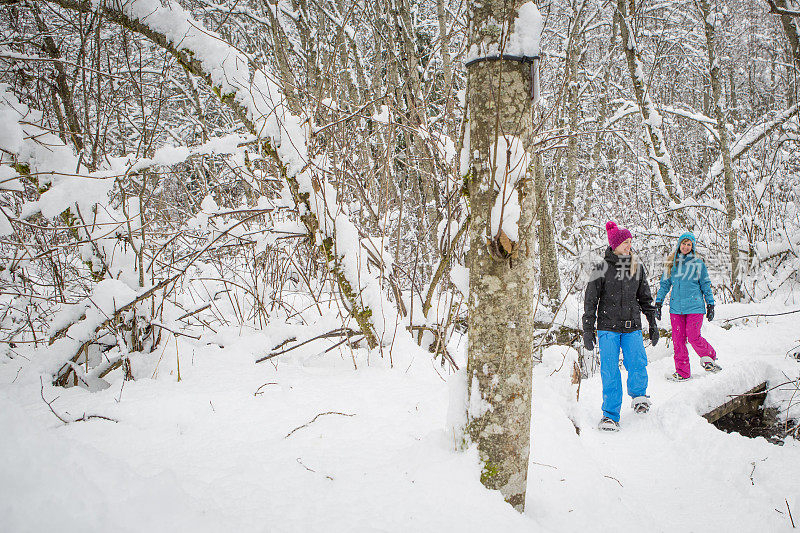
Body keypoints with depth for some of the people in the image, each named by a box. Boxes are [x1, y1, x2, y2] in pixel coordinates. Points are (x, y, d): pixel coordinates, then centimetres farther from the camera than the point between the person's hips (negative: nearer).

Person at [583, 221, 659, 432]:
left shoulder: (637, 267, 9)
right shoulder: (601, 268, -2)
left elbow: (645, 298, 18)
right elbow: (590, 301, 1)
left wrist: (653, 324, 16)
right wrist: (588, 330, -2)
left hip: (632, 327, 2)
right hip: (608, 326, -2)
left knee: (637, 363, -14)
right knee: (610, 371, -5)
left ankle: (638, 396, 16)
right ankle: (610, 415, 6)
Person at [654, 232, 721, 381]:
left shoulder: (698, 263, 3)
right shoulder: (672, 263, 11)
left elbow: (705, 285, 8)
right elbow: (664, 284, 16)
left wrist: (710, 304, 6)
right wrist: (658, 302, 10)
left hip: (694, 306, -3)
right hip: (676, 306, 3)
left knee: (693, 337, -12)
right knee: (678, 339, 0)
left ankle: (709, 357, 15)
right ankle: (682, 372, 7)